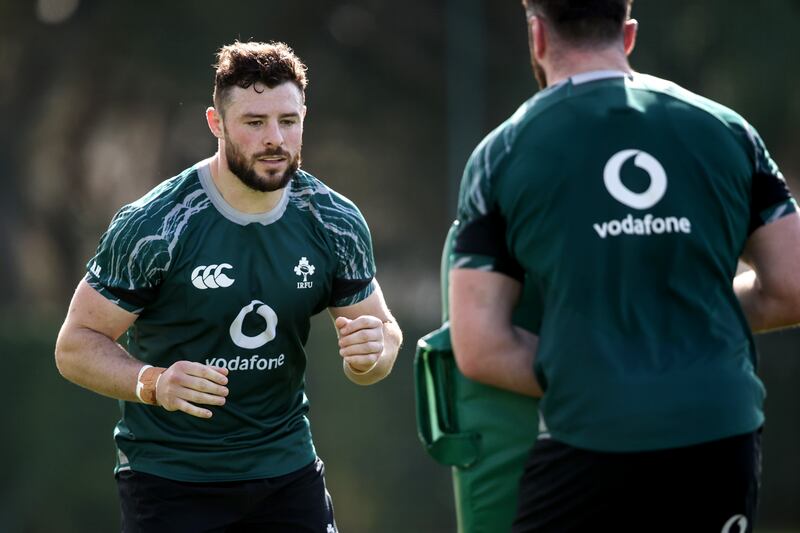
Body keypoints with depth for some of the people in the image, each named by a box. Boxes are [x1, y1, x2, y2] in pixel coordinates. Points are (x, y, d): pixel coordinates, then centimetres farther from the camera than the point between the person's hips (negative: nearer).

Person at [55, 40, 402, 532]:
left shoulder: (337, 224, -3)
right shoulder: (153, 226, -16)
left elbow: (384, 328, 8)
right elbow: (76, 345, -11)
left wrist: (373, 352, -17)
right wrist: (155, 383, -29)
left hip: (287, 470, 4)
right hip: (169, 476, -4)